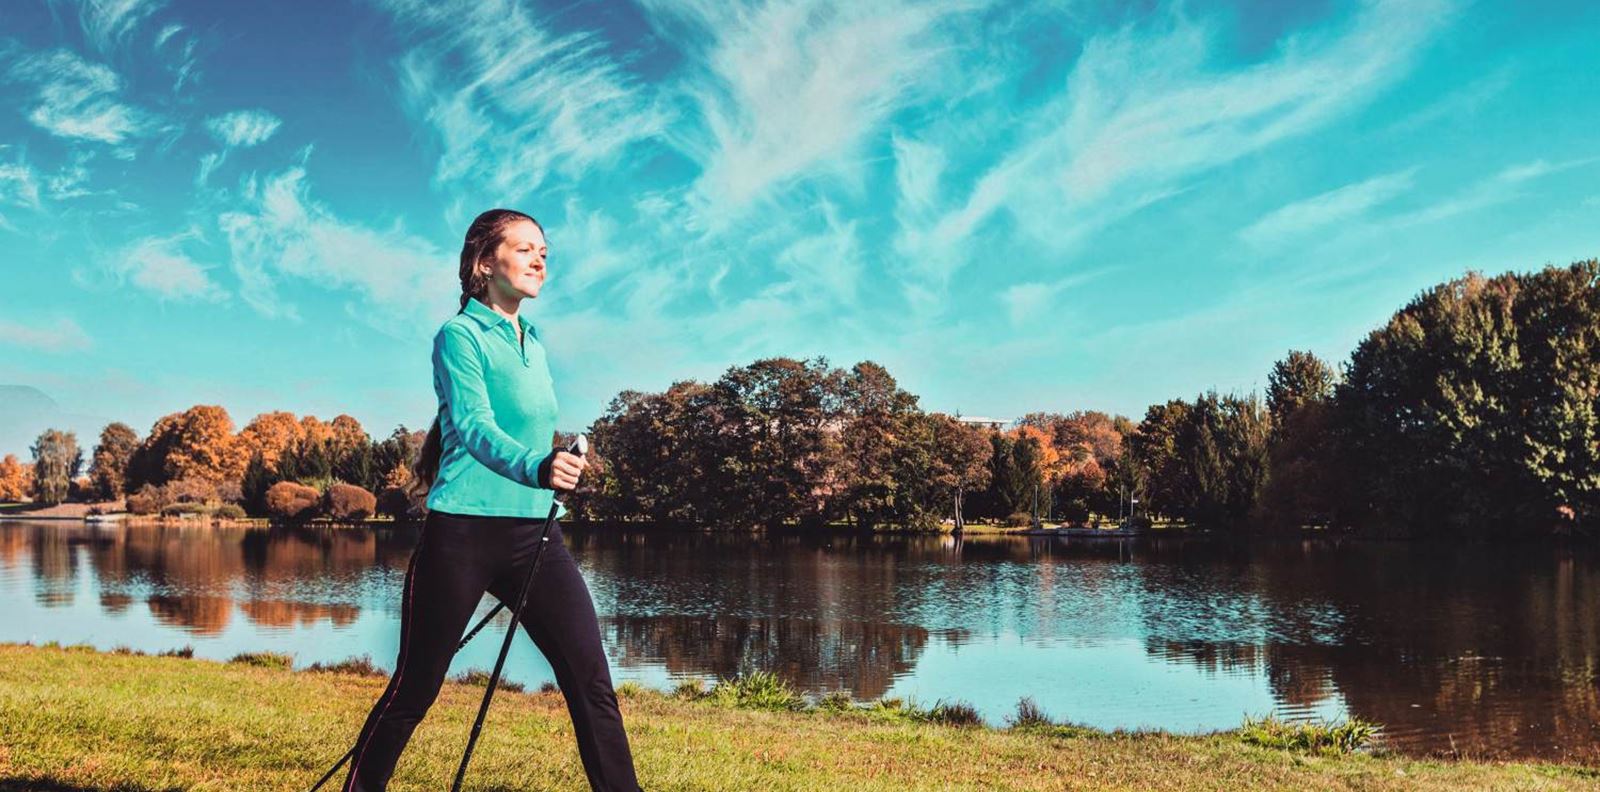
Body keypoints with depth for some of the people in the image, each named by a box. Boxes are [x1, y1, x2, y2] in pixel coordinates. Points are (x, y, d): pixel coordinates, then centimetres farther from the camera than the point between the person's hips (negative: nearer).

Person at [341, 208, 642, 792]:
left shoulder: (533, 343, 15)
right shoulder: (461, 335, -5)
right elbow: (473, 426, -22)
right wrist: (535, 467, -40)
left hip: (535, 534, 6)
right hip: (462, 532, -5)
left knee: (592, 681, -5)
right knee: (414, 689, 4)